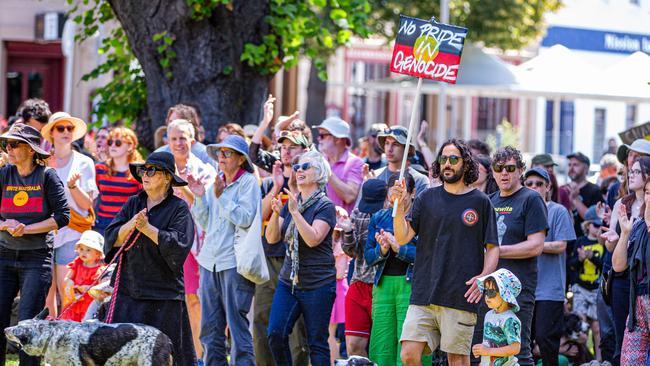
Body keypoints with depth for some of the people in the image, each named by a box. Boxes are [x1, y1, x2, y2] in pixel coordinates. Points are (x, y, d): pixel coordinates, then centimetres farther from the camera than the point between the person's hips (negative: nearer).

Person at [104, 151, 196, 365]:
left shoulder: (179, 208, -2)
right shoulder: (133, 204, 13)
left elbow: (178, 245, -14)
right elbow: (112, 239, 6)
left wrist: (147, 228, -15)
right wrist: (130, 225, -13)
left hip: (163, 295, -4)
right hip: (128, 289, 4)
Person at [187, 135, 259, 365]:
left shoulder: (248, 182, -3)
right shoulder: (216, 182, 14)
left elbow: (245, 218, -15)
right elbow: (204, 224, 17)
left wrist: (221, 196, -15)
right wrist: (200, 198, 3)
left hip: (235, 262, -7)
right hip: (210, 260, 7)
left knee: (237, 324, -7)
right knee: (210, 328, 9)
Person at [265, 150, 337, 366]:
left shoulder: (325, 206, -7)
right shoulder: (291, 202, 12)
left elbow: (313, 239, -21)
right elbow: (272, 238, 5)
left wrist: (295, 212, -22)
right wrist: (276, 213, -11)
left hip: (318, 284, -6)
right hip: (288, 281, 6)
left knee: (317, 342, -1)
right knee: (276, 333, -8)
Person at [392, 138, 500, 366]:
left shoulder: (480, 202, 5)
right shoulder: (427, 199, 11)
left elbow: (492, 247, 6)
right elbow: (402, 238, 5)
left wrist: (484, 277, -11)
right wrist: (399, 207, -11)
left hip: (460, 296, -2)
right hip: (423, 295, 2)